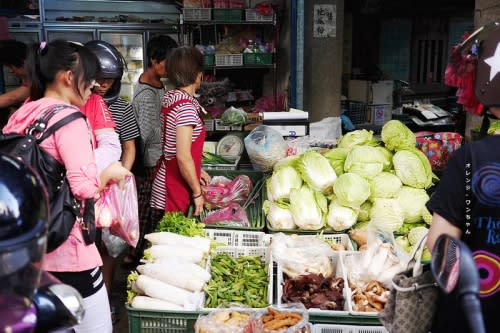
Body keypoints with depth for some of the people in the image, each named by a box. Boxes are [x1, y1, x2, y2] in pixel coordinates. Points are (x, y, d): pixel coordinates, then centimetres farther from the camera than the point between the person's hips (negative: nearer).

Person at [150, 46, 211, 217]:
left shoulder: (170, 98, 6)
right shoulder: (186, 107, -21)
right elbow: (183, 157, -23)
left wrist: (196, 171, 19)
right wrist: (197, 193, -14)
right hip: (175, 190, -9)